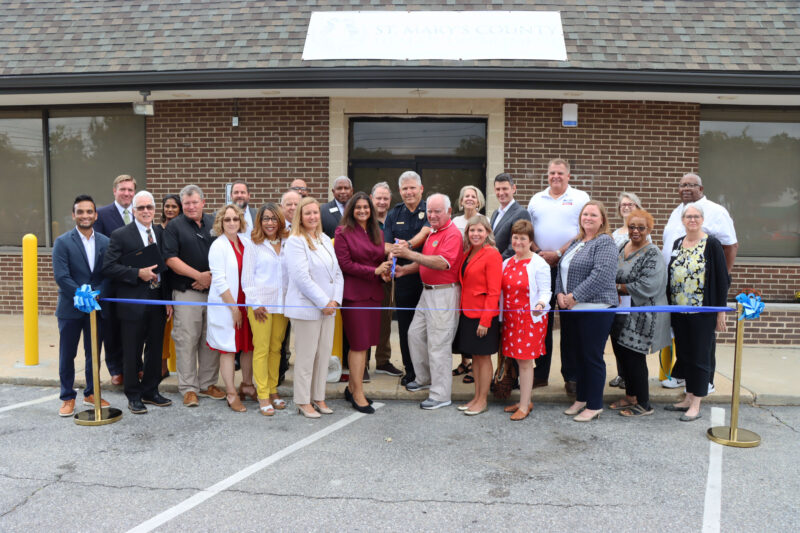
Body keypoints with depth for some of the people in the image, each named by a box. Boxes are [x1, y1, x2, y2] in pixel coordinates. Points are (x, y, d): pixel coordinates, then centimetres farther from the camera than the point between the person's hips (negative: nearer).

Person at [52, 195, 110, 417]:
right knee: (67, 355, 7)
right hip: (70, 308, -2)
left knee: (94, 353, 12)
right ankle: (68, 398, 19)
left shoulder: (105, 242, 3)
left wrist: (96, 295, -15)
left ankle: (91, 393, 26)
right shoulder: (63, 242, -4)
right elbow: (61, 276, -12)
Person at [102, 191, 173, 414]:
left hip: (158, 300, 5)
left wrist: (168, 299, 7)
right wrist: (138, 273, -21)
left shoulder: (161, 232, 9)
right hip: (133, 302, -5)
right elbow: (109, 267, -11)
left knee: (155, 349, 13)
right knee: (132, 352, 5)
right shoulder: (120, 235, -5)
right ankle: (133, 396, 18)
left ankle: (150, 391, 27)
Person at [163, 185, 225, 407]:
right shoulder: (174, 226, 2)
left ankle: (208, 384, 19)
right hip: (186, 292, -3)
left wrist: (212, 276, -7)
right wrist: (199, 275, -13)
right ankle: (188, 388, 8)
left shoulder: (215, 223, 11)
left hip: (213, 289, 3)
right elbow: (171, 259, -6)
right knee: (187, 340, -2)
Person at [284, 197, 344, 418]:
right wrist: (323, 302, -15)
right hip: (306, 307, -7)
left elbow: (337, 272, 13)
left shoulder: (325, 240, 13)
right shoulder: (295, 241, -9)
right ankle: (303, 402, 13)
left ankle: (318, 397, 23)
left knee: (324, 354, 11)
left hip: (328, 306, 7)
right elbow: (301, 277, -16)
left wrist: (335, 300, -1)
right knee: (306, 356, 1)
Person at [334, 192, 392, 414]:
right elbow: (345, 264, -10)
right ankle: (358, 395, 5)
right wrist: (374, 271, -15)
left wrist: (386, 271, -1)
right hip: (353, 293, -6)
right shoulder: (343, 232, -3)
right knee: (359, 343, -4)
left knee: (361, 343, 10)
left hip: (373, 293, 6)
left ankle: (352, 388, 22)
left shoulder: (377, 233, 14)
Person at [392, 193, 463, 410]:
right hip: (428, 292, 10)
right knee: (415, 333, 17)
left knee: (438, 343, -6)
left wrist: (409, 254, -33)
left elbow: (442, 263, -29)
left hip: (445, 293, -10)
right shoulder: (432, 232, 16)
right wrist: (405, 269, 6)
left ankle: (441, 395, 4)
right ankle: (425, 378, 34)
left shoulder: (452, 234, -15)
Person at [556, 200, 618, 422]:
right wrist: (560, 294, -1)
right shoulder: (575, 243, 17)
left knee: (593, 357, -1)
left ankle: (594, 406, 10)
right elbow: (561, 269, 16)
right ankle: (581, 399, 27)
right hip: (571, 309, 8)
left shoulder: (605, 242, -8)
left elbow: (601, 275, -19)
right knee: (578, 355, 14)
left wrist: (574, 297, -18)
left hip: (595, 308, -8)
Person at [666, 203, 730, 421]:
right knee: (684, 354, 12)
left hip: (702, 311, -6)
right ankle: (689, 398, 24)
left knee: (699, 356, 0)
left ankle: (696, 405, 8)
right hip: (679, 311, 6)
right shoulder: (677, 243, 11)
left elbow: (722, 279, -8)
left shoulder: (712, 244, -8)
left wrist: (721, 311, -11)